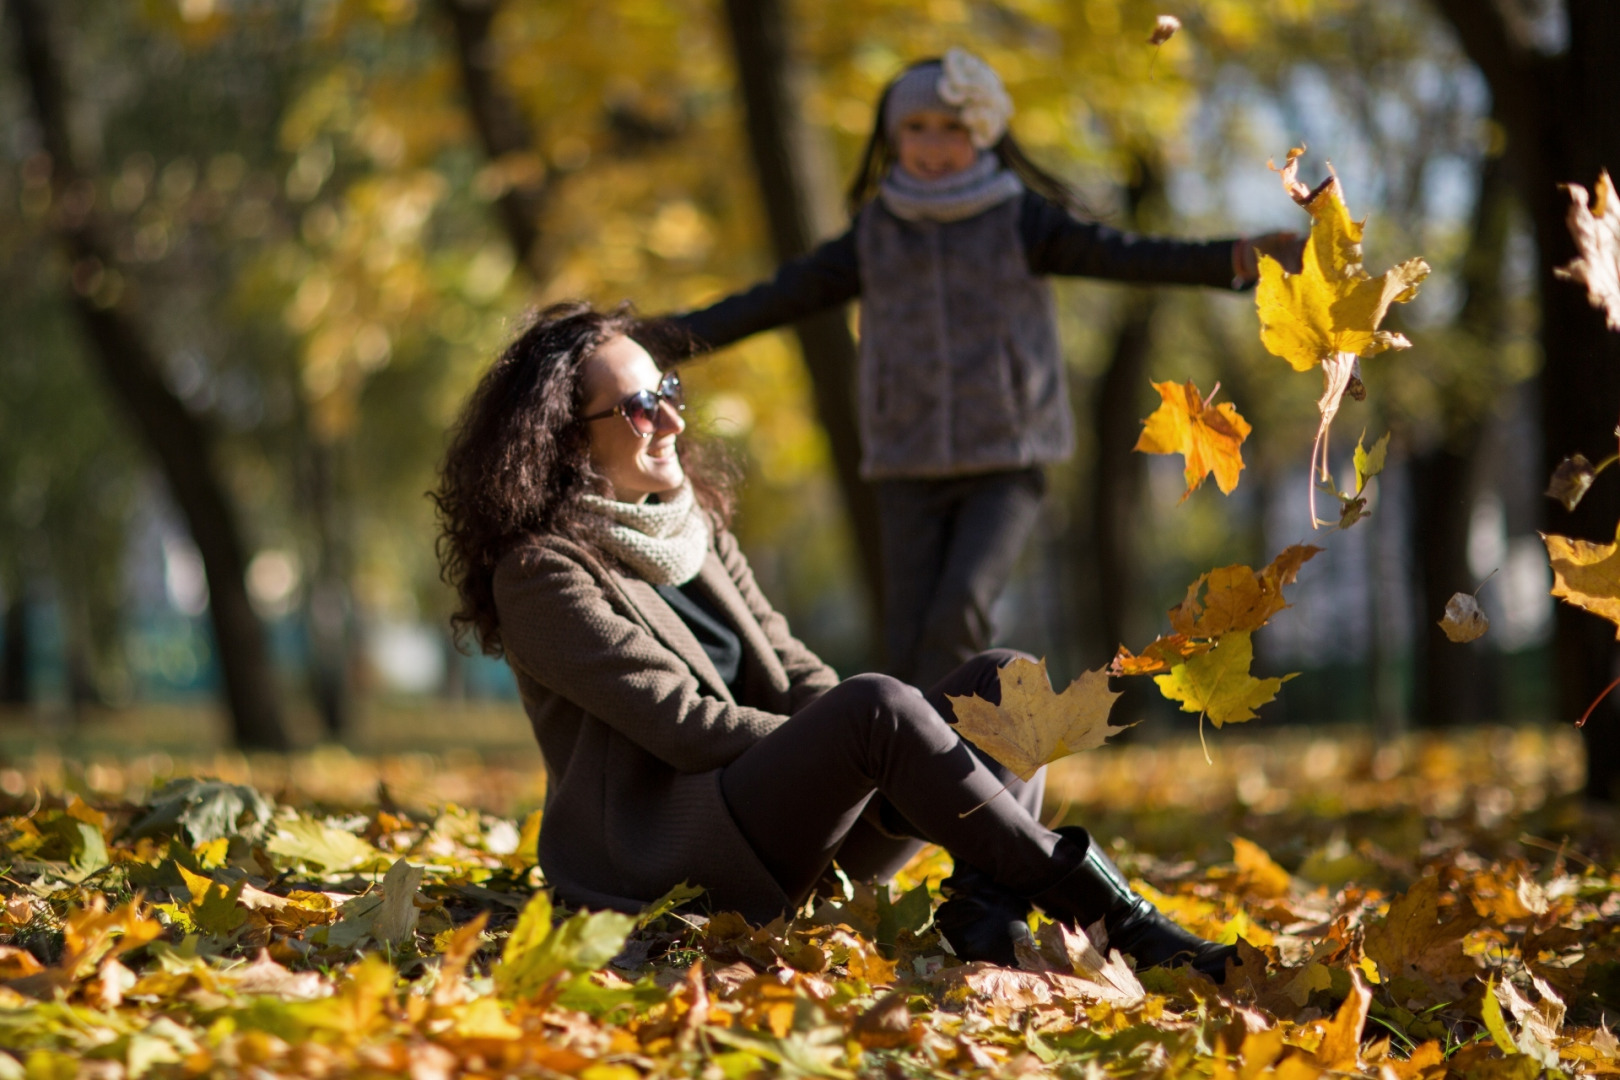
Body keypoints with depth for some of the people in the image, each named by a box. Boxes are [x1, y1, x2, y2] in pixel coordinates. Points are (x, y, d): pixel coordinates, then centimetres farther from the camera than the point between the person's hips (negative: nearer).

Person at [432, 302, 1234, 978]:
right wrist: (848, 751, -17)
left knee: (1001, 679, -7)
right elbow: (683, 721, -15)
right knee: (877, 705, -32)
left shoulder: (695, 525, 18)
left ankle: (988, 899, -34)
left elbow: (793, 675, 12)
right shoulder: (541, 572, -7)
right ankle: (1114, 917, -32)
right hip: (666, 852, -8)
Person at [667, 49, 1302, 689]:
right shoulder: (874, 234, 9)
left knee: (960, 611, -22)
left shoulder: (1021, 220, 1)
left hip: (1006, 466, -3)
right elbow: (780, 297, 14)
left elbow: (1124, 257, -9)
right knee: (909, 643, -4)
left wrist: (1238, 259, -23)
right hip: (909, 469, 3)